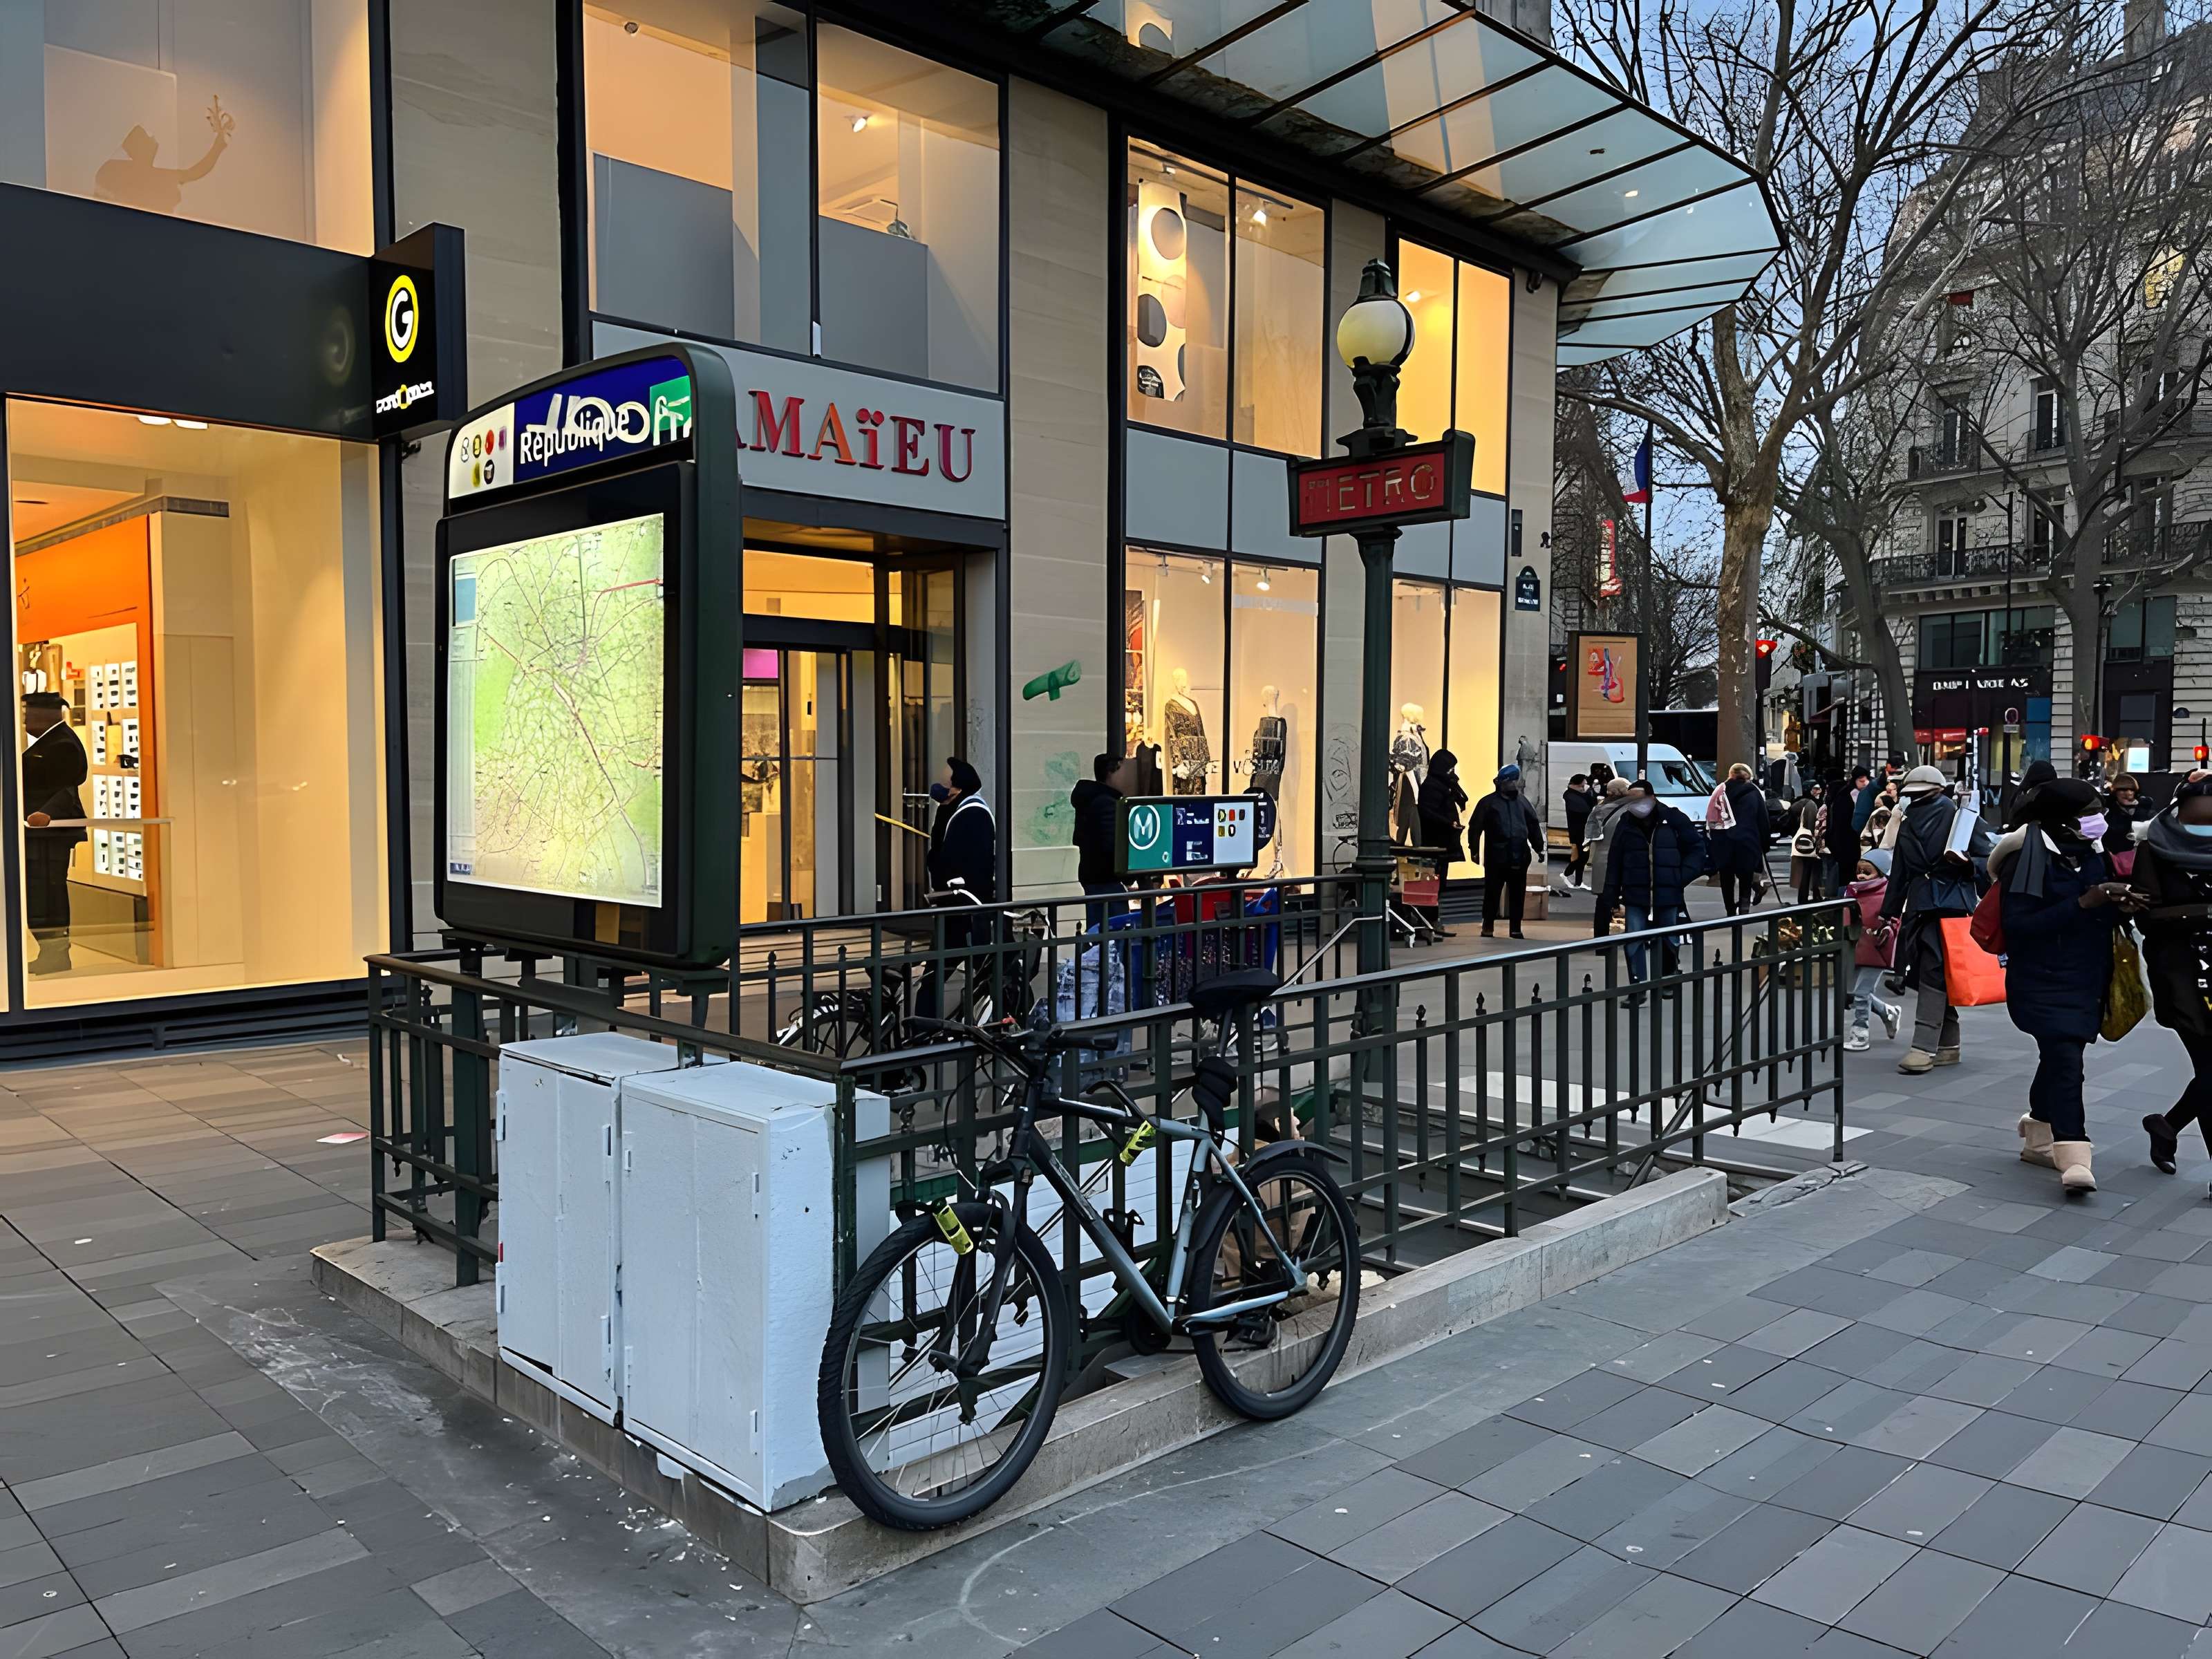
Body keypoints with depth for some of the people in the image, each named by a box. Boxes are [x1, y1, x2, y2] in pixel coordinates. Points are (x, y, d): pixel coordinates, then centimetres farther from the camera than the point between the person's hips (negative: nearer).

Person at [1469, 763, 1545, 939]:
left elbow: (1534, 827, 17)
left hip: (1520, 858, 4)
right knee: (1492, 894, 0)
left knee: (1518, 895, 7)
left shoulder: (1522, 802, 14)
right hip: (1496, 858, -4)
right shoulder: (1489, 802, 0)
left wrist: (1539, 849, 13)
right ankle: (1488, 928, 11)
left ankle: (1515, 928, 15)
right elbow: (1475, 828, -5)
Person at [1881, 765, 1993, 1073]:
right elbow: (1900, 873, 21)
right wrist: (1889, 914, 22)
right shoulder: (1908, 823, 17)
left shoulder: (1961, 819, -1)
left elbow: (1988, 860, -5)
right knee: (1934, 977, 10)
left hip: (1950, 906, -7)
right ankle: (1948, 1045, 18)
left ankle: (1924, 1048, -15)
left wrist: (1966, 862, -26)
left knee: (1932, 975, -13)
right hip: (1919, 907, 7)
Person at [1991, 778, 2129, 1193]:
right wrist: (2084, 903, -24)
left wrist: (2118, 905, -3)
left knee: (2059, 1057, 16)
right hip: (2042, 980, -8)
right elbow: (2019, 925, -19)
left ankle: (2038, 1136, 33)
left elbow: (2102, 915, 20)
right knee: (2065, 1059, -17)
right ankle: (2074, 1159, -20)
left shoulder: (2091, 852, 9)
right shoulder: (2028, 855, -14)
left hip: (2086, 977, 8)